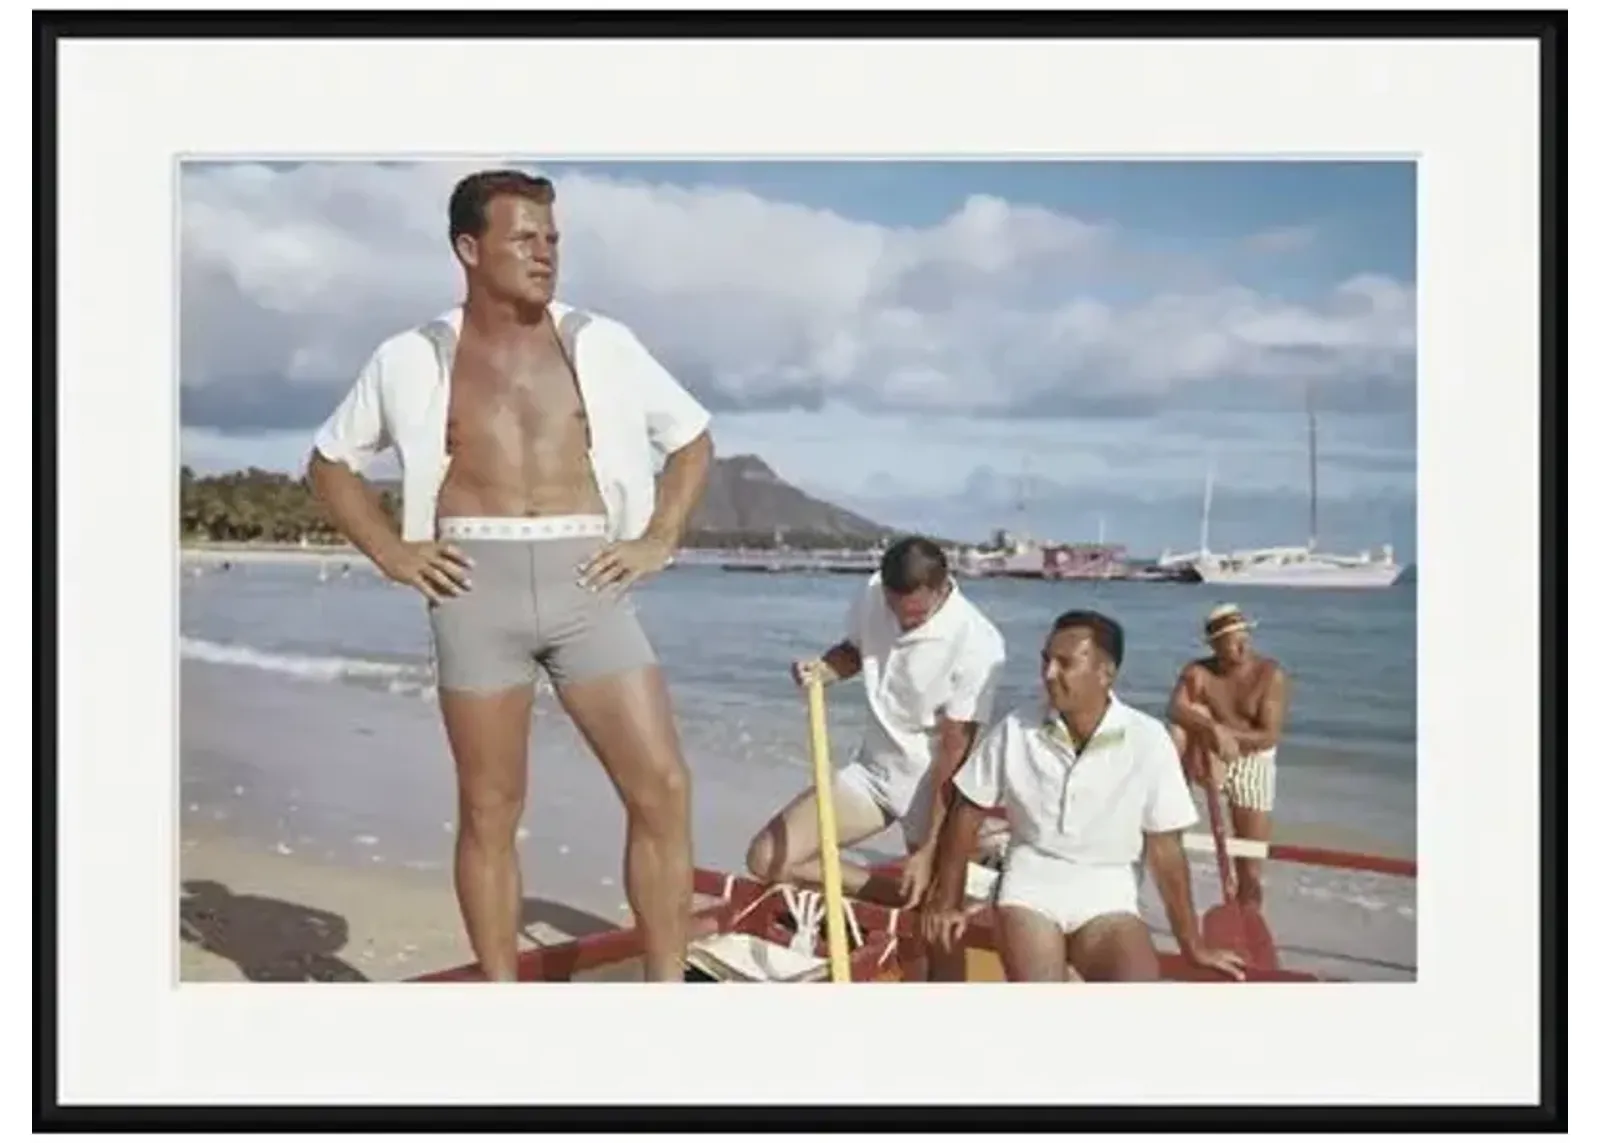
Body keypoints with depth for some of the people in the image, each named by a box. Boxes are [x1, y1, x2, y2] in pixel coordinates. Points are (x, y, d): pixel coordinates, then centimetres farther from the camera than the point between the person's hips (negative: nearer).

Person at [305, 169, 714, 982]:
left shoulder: (602, 345, 8)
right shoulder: (411, 360, 7)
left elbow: (692, 438, 17)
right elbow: (330, 462, 17)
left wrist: (660, 539, 4)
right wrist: (391, 552, 3)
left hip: (586, 586, 1)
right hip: (476, 589, 0)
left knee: (663, 789, -6)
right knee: (490, 811, 6)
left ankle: (667, 990, 8)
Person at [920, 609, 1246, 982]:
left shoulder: (1147, 739, -11)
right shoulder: (1015, 729, -6)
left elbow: (1165, 849, -3)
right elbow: (968, 812, 6)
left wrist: (1192, 946, 2)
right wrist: (947, 902, 9)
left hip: (1107, 894, 0)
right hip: (1031, 884, 1)